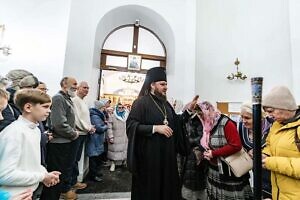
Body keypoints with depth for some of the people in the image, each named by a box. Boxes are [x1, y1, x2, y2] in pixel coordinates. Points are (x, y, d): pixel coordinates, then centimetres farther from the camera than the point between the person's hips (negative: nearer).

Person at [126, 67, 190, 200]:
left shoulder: (166, 103, 11)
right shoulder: (141, 102, -10)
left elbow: (176, 123, 17)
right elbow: (131, 124, -19)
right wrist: (155, 128, -23)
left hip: (167, 154, 7)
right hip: (149, 155, -6)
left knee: (167, 186, 16)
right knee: (149, 188, 8)